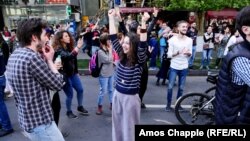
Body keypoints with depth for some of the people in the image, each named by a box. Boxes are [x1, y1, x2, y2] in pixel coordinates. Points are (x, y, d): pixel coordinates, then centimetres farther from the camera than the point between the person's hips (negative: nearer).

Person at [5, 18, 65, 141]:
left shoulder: (14, 55, 5)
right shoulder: (32, 57, -25)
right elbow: (58, 84, -16)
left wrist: (50, 66, 4)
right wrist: (50, 60, -7)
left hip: (26, 121, 9)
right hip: (40, 124, -9)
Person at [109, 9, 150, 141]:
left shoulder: (139, 60, -13)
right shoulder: (122, 56, 1)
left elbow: (143, 45, -30)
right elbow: (113, 38, 1)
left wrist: (143, 23, -40)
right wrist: (111, 18, -2)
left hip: (130, 97, -5)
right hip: (117, 95, 5)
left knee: (129, 128, 11)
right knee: (117, 125, 20)